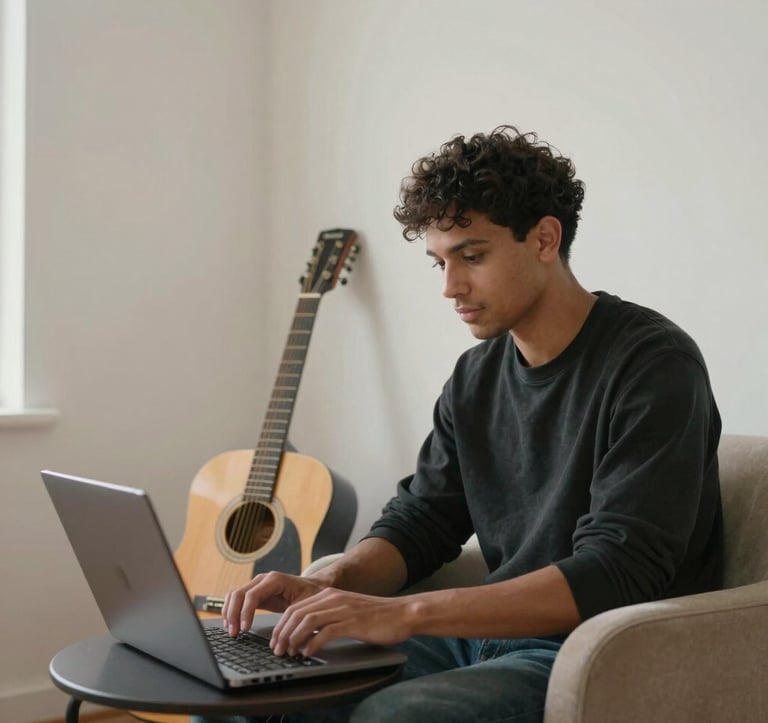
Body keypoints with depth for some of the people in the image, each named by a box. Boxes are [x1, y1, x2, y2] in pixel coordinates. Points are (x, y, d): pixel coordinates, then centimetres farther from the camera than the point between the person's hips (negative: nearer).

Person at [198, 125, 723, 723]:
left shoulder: (653, 364, -15)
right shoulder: (478, 375, 9)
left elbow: (619, 573, -24)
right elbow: (421, 520, 13)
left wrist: (406, 612, -30)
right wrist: (329, 585, -10)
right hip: (492, 636, 7)